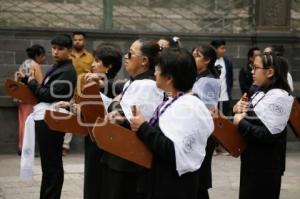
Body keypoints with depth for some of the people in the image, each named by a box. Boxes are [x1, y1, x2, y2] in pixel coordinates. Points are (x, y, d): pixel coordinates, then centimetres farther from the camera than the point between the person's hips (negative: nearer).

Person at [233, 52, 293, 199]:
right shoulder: (259, 94, 11)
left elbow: (269, 135, -25)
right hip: (251, 161, 9)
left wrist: (241, 123, -18)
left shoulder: (279, 97, -17)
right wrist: (239, 112, -6)